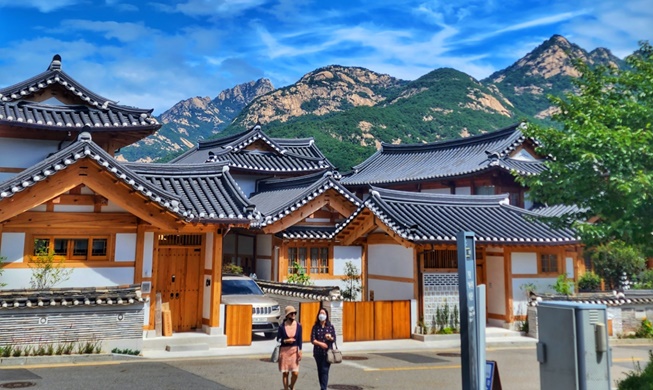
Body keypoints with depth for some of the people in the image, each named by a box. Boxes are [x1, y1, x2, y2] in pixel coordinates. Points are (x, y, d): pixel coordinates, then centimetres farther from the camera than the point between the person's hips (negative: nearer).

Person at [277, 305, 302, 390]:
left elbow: (300, 340, 2)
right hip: (284, 350, -1)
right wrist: (286, 341, -15)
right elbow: (278, 339, 1)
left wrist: (300, 351, -4)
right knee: (285, 373, 4)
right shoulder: (282, 326, -7)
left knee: (295, 373, -4)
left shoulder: (298, 326, -1)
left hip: (294, 350, 1)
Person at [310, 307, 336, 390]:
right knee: (320, 371, 9)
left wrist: (330, 338, -20)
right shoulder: (315, 327, 2)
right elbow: (312, 340, -3)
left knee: (325, 370, -10)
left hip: (327, 352, -2)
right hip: (318, 352, 2)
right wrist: (320, 343, -18)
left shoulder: (330, 327, 2)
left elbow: (334, 339, 2)